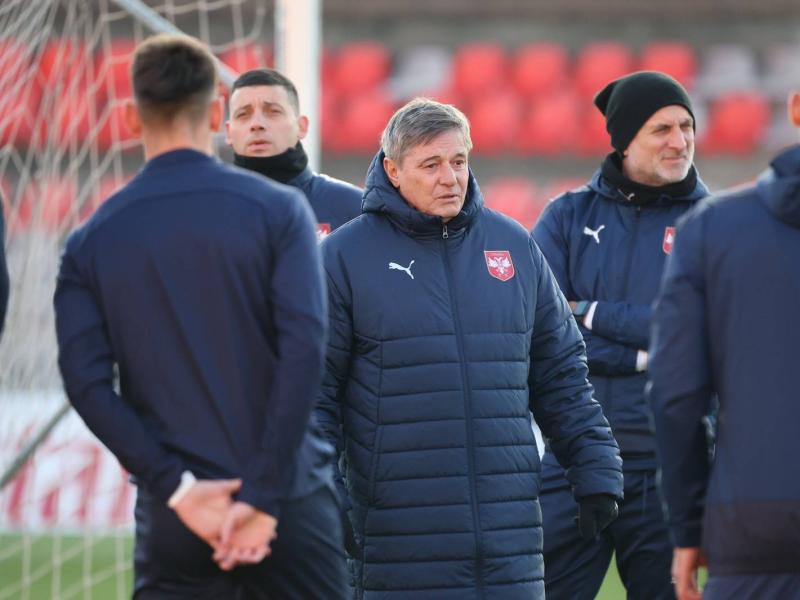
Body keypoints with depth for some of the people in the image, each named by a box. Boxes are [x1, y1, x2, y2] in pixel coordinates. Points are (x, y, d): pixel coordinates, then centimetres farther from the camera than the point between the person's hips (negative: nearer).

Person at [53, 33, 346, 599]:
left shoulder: (92, 241, 5)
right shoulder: (277, 209, -1)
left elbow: (87, 383, -5)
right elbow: (304, 350, -11)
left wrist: (178, 487, -7)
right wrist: (263, 497, -12)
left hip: (171, 522, 1)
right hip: (289, 506, -1)